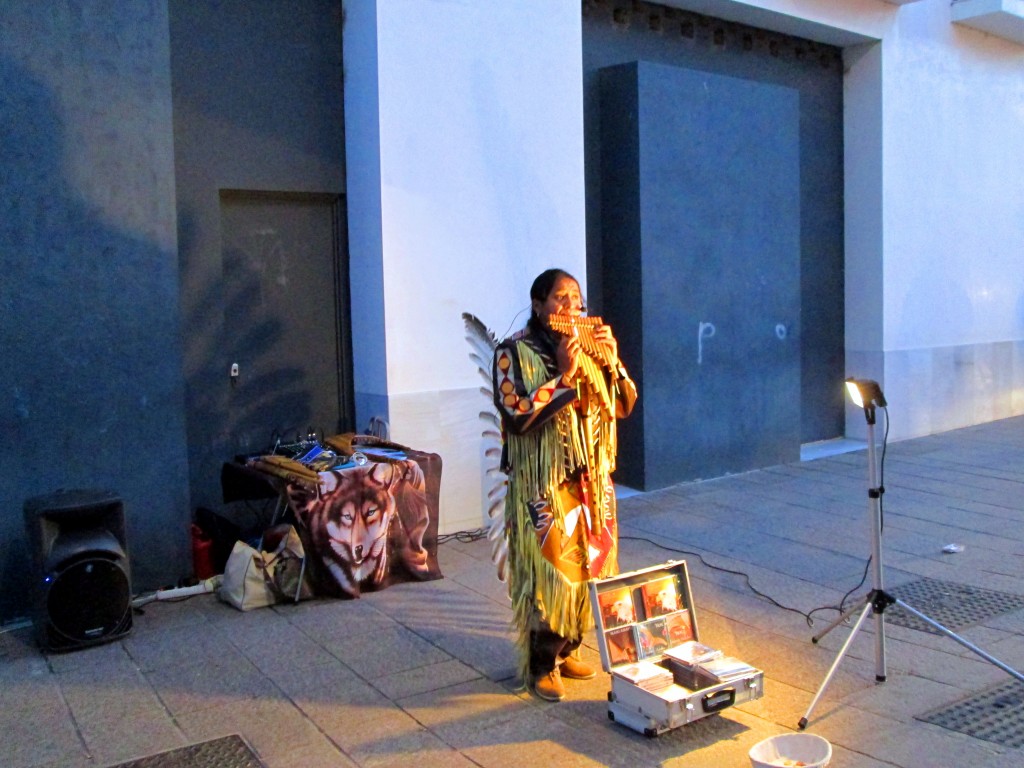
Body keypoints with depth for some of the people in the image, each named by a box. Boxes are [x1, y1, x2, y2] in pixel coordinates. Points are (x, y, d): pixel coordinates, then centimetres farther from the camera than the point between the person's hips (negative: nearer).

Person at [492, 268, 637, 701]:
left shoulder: (591, 347, 10)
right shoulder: (515, 352, -8)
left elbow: (623, 407, 10)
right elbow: (516, 415, -18)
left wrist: (611, 361, -5)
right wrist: (563, 376, -21)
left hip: (593, 481, 7)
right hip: (544, 486, -6)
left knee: (590, 566, 12)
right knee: (549, 572, -5)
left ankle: (566, 650, 29)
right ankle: (540, 667, 10)